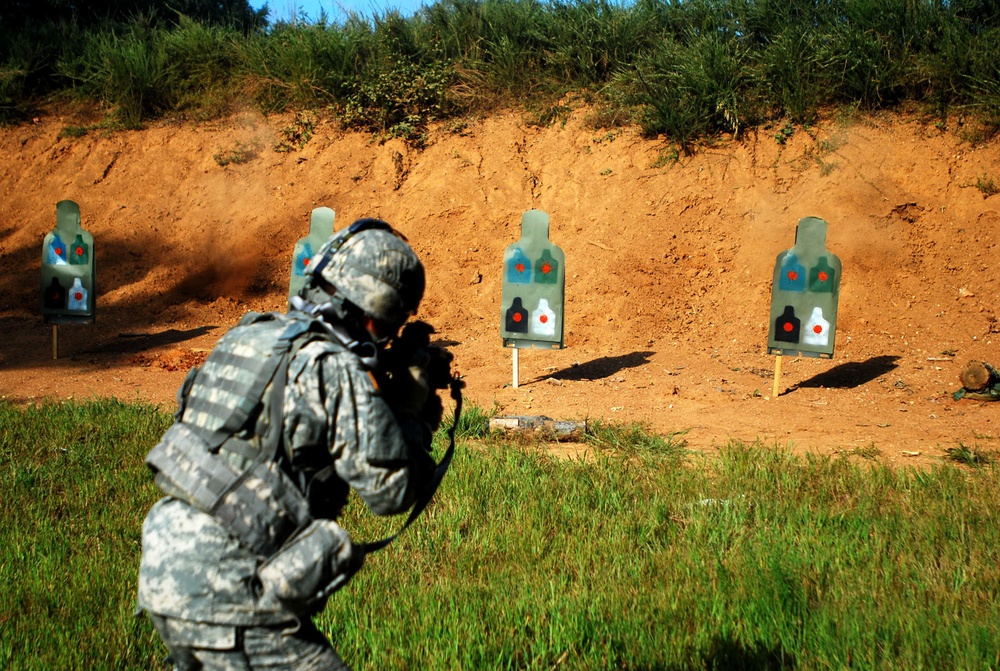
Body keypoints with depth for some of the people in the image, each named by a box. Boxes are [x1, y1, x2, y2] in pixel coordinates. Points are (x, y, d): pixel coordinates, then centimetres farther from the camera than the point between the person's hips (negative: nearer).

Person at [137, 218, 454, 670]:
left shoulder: (251, 334, 9)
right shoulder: (336, 371, -14)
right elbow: (392, 489, -9)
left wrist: (383, 390, 18)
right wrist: (415, 406, 6)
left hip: (161, 570, 9)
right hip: (227, 595, -9)